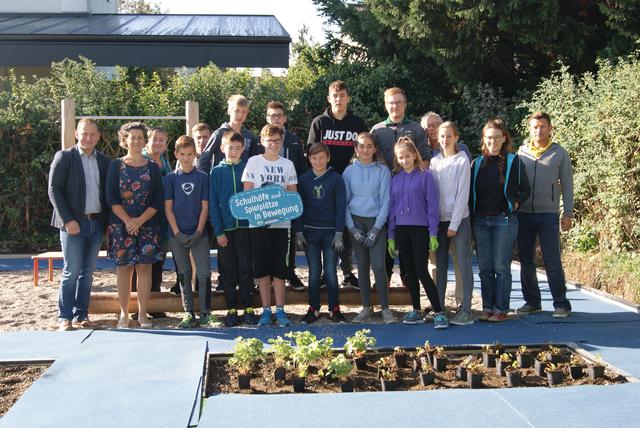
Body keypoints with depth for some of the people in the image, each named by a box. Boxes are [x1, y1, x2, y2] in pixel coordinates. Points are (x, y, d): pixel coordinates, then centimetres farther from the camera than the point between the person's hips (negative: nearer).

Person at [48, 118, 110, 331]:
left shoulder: (104, 161, 11)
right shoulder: (64, 157, -1)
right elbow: (54, 190, -6)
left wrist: (108, 221, 3)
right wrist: (68, 220, -14)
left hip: (96, 223, 4)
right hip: (73, 223, -4)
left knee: (88, 272, 8)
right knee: (72, 271, -4)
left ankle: (80, 315, 16)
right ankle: (65, 317, 5)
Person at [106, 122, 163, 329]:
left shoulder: (153, 168, 7)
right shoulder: (115, 166, 4)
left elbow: (157, 201, 1)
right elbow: (111, 199, -2)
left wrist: (140, 220, -11)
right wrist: (128, 221, -12)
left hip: (147, 225, 1)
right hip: (120, 224, -1)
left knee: (144, 266, 0)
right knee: (123, 267, 1)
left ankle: (142, 314, 7)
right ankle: (124, 314, 8)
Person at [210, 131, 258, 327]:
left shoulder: (248, 168, 4)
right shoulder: (217, 171, 3)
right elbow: (213, 203, 1)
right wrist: (218, 231, -6)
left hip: (245, 226, 0)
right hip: (225, 229, 0)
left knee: (246, 269, 4)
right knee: (229, 271, 6)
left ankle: (248, 308, 12)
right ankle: (232, 309, 15)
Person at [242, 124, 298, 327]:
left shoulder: (288, 164, 9)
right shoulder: (253, 162, 3)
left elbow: (293, 193, 9)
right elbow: (247, 192, 1)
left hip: (281, 221, 1)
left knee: (279, 267, 2)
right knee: (262, 267, 3)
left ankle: (280, 310, 8)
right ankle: (266, 310, 12)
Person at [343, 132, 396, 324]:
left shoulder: (383, 170, 0)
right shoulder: (349, 171, 4)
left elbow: (385, 200, -2)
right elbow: (344, 201, 4)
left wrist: (376, 228, -9)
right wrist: (352, 227, -5)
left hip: (376, 222, -2)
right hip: (356, 222, 2)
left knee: (378, 265, -10)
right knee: (362, 265, 6)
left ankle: (385, 309, -2)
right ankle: (366, 308, 15)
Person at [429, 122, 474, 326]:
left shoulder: (462, 161, -4)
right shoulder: (434, 162, 9)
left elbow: (462, 195, -8)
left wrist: (454, 224, -12)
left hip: (459, 220, -4)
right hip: (440, 220, 5)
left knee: (464, 265, -3)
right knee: (441, 266, 7)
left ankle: (466, 310, 1)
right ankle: (439, 308, 13)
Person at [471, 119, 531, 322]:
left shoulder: (513, 161, 1)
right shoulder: (477, 163, 11)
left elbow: (525, 189, 6)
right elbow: (470, 192, 16)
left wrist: (515, 204, -6)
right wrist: (470, 217, 7)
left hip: (504, 220, -3)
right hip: (480, 220, 4)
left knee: (501, 267, -3)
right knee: (485, 267, 6)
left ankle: (501, 309, 4)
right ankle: (487, 307, 14)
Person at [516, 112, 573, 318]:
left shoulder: (559, 153, 2)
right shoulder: (521, 152, 8)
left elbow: (567, 185, 4)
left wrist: (568, 213, -2)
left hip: (548, 214, -3)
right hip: (523, 214, 3)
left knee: (552, 261, -5)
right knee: (526, 261, 8)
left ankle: (561, 303, 4)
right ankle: (532, 301, 18)